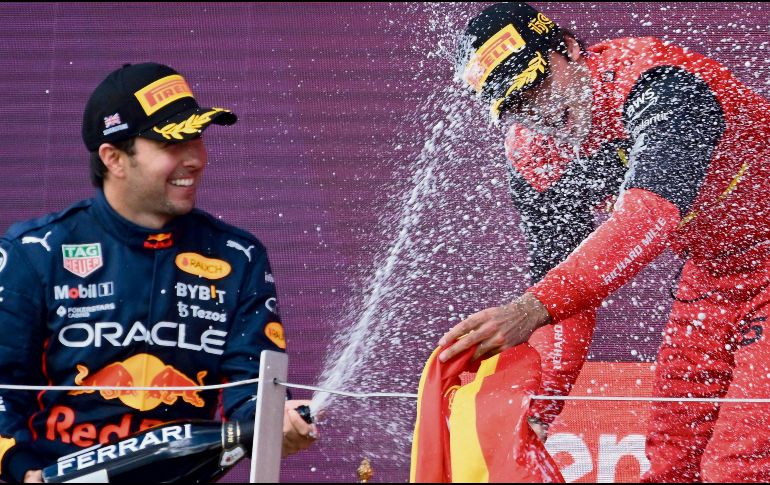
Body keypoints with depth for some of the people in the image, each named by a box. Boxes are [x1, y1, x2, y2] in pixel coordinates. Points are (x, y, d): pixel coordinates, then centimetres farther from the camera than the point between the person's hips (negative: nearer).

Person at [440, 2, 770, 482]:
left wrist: (532, 308, -54)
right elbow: (556, 270, 3)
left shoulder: (657, 83, -30)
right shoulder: (538, 163, -5)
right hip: (711, 268, 8)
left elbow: (650, 216, -43)